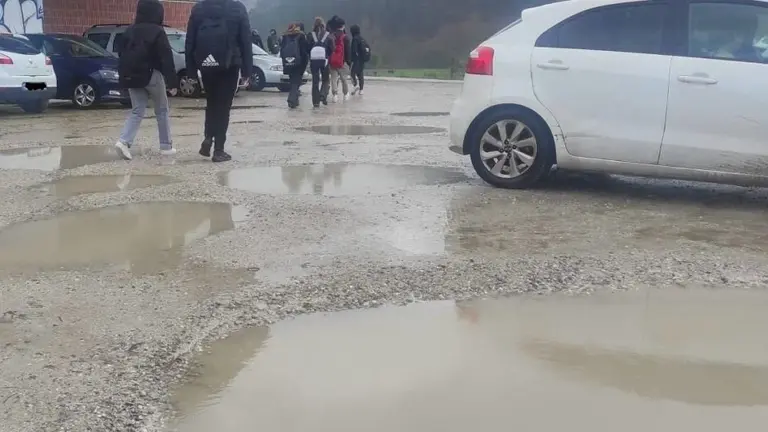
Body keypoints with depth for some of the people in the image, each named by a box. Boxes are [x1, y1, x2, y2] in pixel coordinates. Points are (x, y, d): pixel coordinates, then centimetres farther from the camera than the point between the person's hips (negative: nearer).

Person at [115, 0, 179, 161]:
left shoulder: (130, 31, 8)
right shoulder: (157, 32, -10)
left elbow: (121, 53, 13)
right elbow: (166, 59, -14)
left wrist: (125, 75, 19)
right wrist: (172, 82, -15)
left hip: (132, 76, 5)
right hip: (151, 75, -5)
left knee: (137, 111, 9)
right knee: (162, 110, 10)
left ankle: (123, 141, -11)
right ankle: (166, 146, 12)